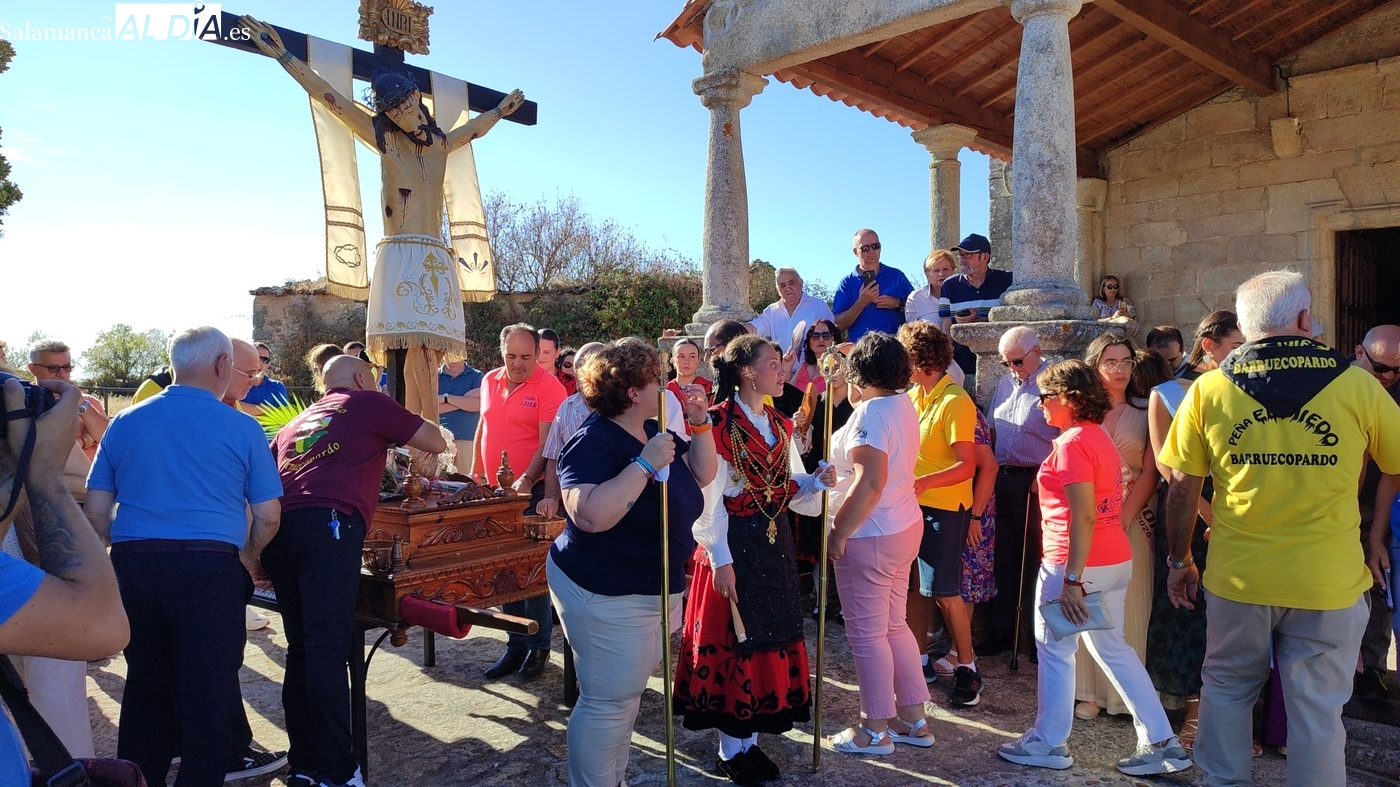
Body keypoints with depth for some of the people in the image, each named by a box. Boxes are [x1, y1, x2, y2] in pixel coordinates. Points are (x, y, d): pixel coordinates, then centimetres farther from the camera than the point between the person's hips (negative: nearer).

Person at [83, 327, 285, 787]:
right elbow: (267, 515, 0)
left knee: (144, 683, 19)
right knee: (208, 688, 6)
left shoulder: (124, 423, 9)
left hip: (133, 565, 5)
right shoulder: (241, 428, -2)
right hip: (209, 566, -4)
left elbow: (96, 512, 10)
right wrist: (250, 558, 18)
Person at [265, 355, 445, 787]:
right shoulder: (368, 403, 16)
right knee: (328, 645, -10)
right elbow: (436, 443, 20)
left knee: (302, 647, 11)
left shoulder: (296, 422, 30)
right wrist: (403, 429, 41)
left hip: (278, 527, 6)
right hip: (328, 524, -6)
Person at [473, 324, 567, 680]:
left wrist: (528, 479, -30)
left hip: (533, 492, -6)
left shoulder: (549, 386, -12)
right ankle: (516, 645, 22)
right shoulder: (490, 381, 8)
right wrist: (475, 473, 17)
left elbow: (548, 442, -18)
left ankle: (538, 647, 14)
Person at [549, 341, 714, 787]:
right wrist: (645, 464, -37)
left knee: (628, 694, 22)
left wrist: (699, 423, -1)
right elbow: (591, 515, -37)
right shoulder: (593, 444, -22)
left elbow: (701, 475, 12)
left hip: (656, 590, 10)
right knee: (607, 702, 0)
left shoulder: (655, 433, 5)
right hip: (604, 595, -10)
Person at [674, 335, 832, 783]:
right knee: (730, 641, 3)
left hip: (775, 544, 7)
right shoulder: (718, 423, -12)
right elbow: (706, 499, -14)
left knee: (771, 638, 12)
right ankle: (730, 750, 18)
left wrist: (817, 482, -9)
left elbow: (790, 490, 12)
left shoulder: (780, 426, 9)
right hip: (733, 546, -7)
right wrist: (720, 559, -18)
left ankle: (750, 739, 26)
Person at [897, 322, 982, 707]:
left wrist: (923, 482, -35)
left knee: (944, 592, -2)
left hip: (944, 507, -7)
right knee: (915, 585, 13)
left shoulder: (955, 403, -17)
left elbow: (967, 465, -22)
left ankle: (966, 667, 15)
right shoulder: (913, 395, 7)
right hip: (913, 504, 7)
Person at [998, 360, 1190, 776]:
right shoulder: (1099, 436, 12)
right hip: (1117, 560, 9)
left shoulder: (1073, 442, -17)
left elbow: (1084, 517, -23)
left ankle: (1048, 743, 18)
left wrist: (1072, 579, -22)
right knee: (1112, 647, 18)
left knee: (1055, 651, 5)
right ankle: (1161, 743, 21)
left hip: (1075, 563, -9)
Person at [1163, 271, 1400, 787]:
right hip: (1329, 582, -1)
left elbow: (1182, 488, -1)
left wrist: (1179, 560, 11)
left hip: (1237, 577, 1)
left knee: (1227, 691, 19)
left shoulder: (1207, 389, -4)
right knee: (1318, 709, 11)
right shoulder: (1357, 385, -6)